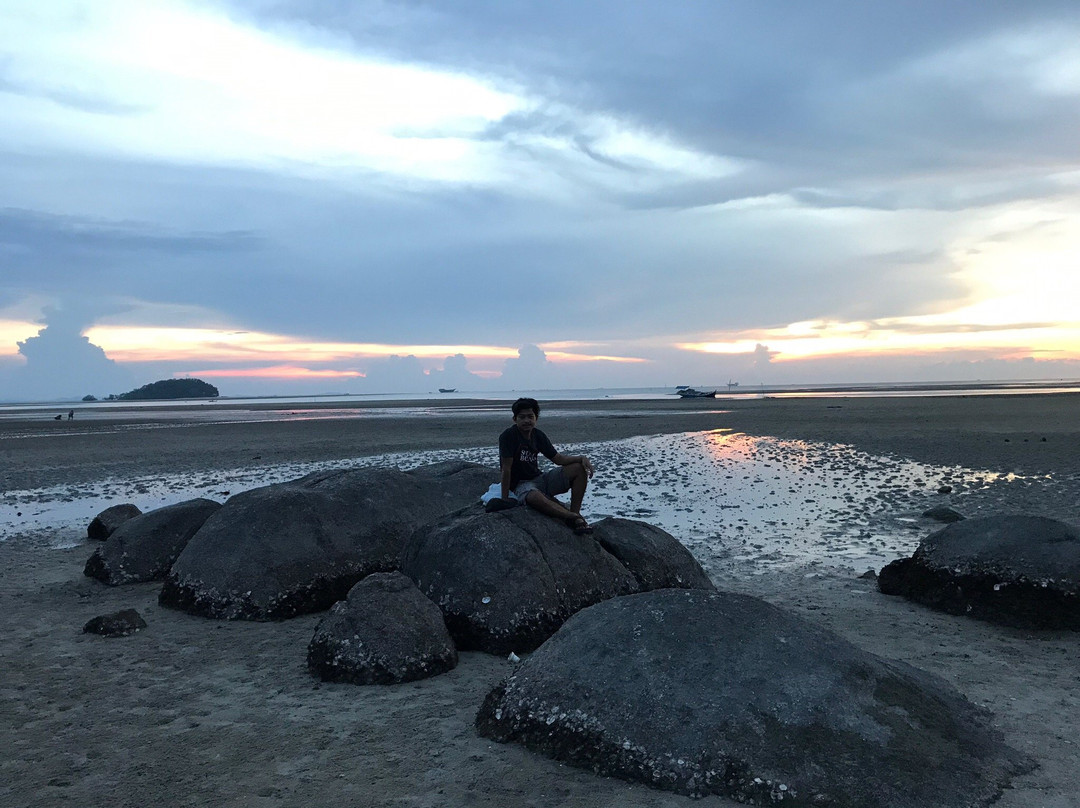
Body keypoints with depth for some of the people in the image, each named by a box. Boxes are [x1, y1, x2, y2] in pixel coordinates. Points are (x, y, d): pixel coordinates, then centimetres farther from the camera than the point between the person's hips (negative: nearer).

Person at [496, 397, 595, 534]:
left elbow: (558, 458, 8)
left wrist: (581, 458, -9)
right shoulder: (508, 436, -15)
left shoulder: (538, 436, 4)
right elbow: (506, 469, -18)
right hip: (521, 484, -7)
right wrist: (505, 499, -19)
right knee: (536, 497, -43)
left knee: (579, 468, -8)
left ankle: (574, 513, -18)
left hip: (539, 479, 7)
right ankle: (576, 518, -36)